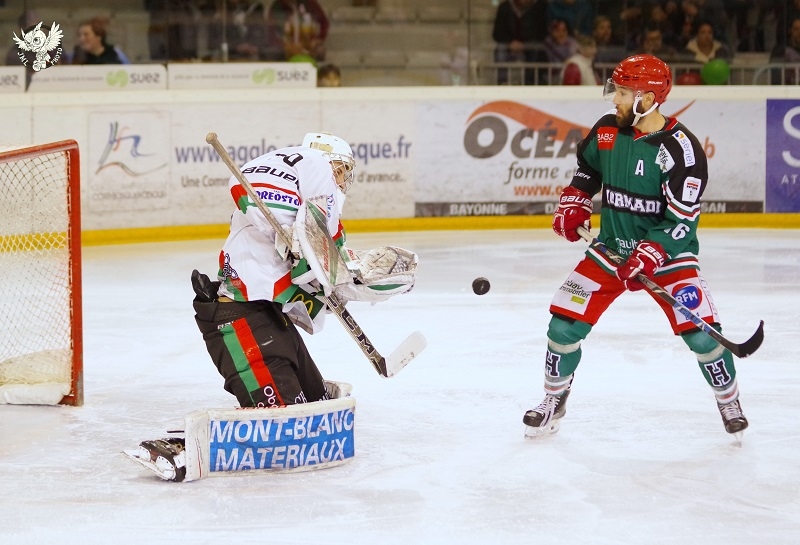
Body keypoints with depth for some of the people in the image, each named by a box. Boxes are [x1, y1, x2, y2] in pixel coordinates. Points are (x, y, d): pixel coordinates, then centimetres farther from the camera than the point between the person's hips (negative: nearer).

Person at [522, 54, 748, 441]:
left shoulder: (680, 148, -21)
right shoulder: (606, 130, -3)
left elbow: (681, 220, -22)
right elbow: (587, 168, 19)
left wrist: (648, 257, -29)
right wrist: (573, 206, 6)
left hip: (667, 252, -5)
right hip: (611, 248, 5)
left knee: (700, 332, -14)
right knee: (564, 323, -3)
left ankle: (729, 402, 11)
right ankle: (554, 400, 20)